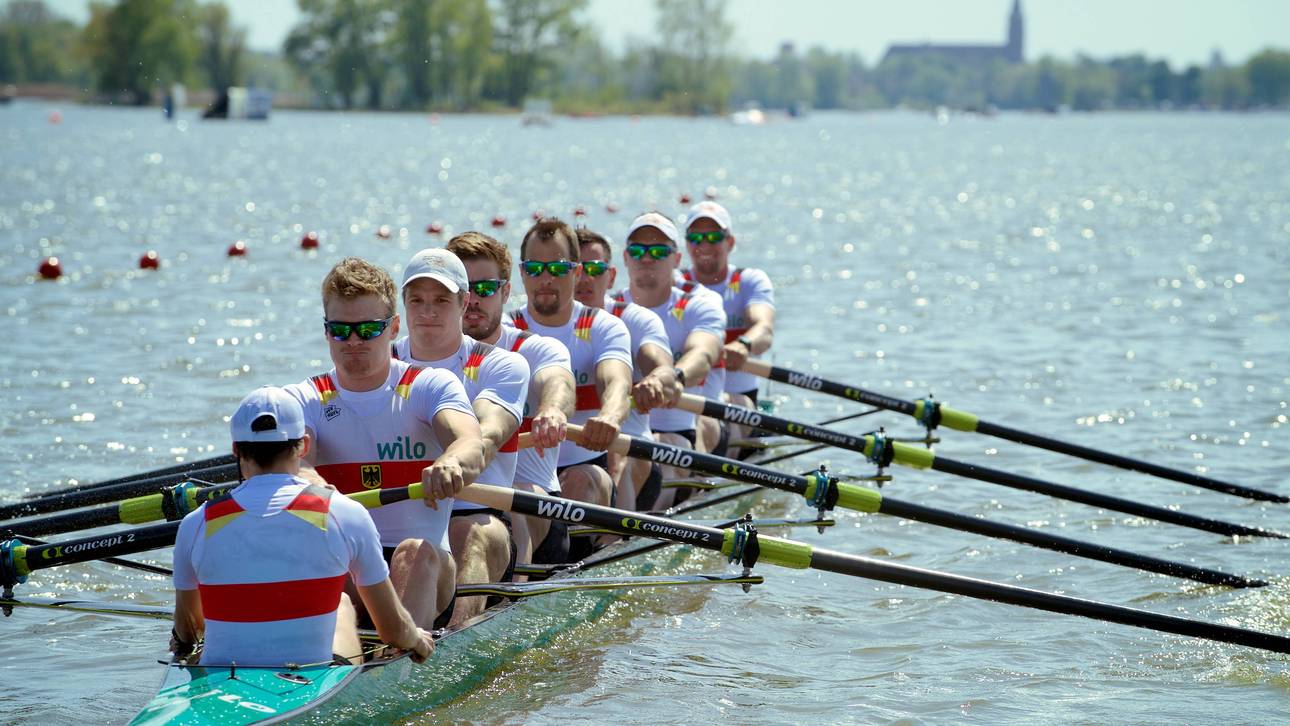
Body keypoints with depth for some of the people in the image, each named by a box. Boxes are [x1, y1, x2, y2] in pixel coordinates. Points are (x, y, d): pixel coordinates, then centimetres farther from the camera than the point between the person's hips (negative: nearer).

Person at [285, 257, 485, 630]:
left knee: (416, 553, -33)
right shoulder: (302, 400, 11)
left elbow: (472, 446, -15)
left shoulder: (432, 386, 7)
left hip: (429, 571, -1)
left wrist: (452, 462, -41)